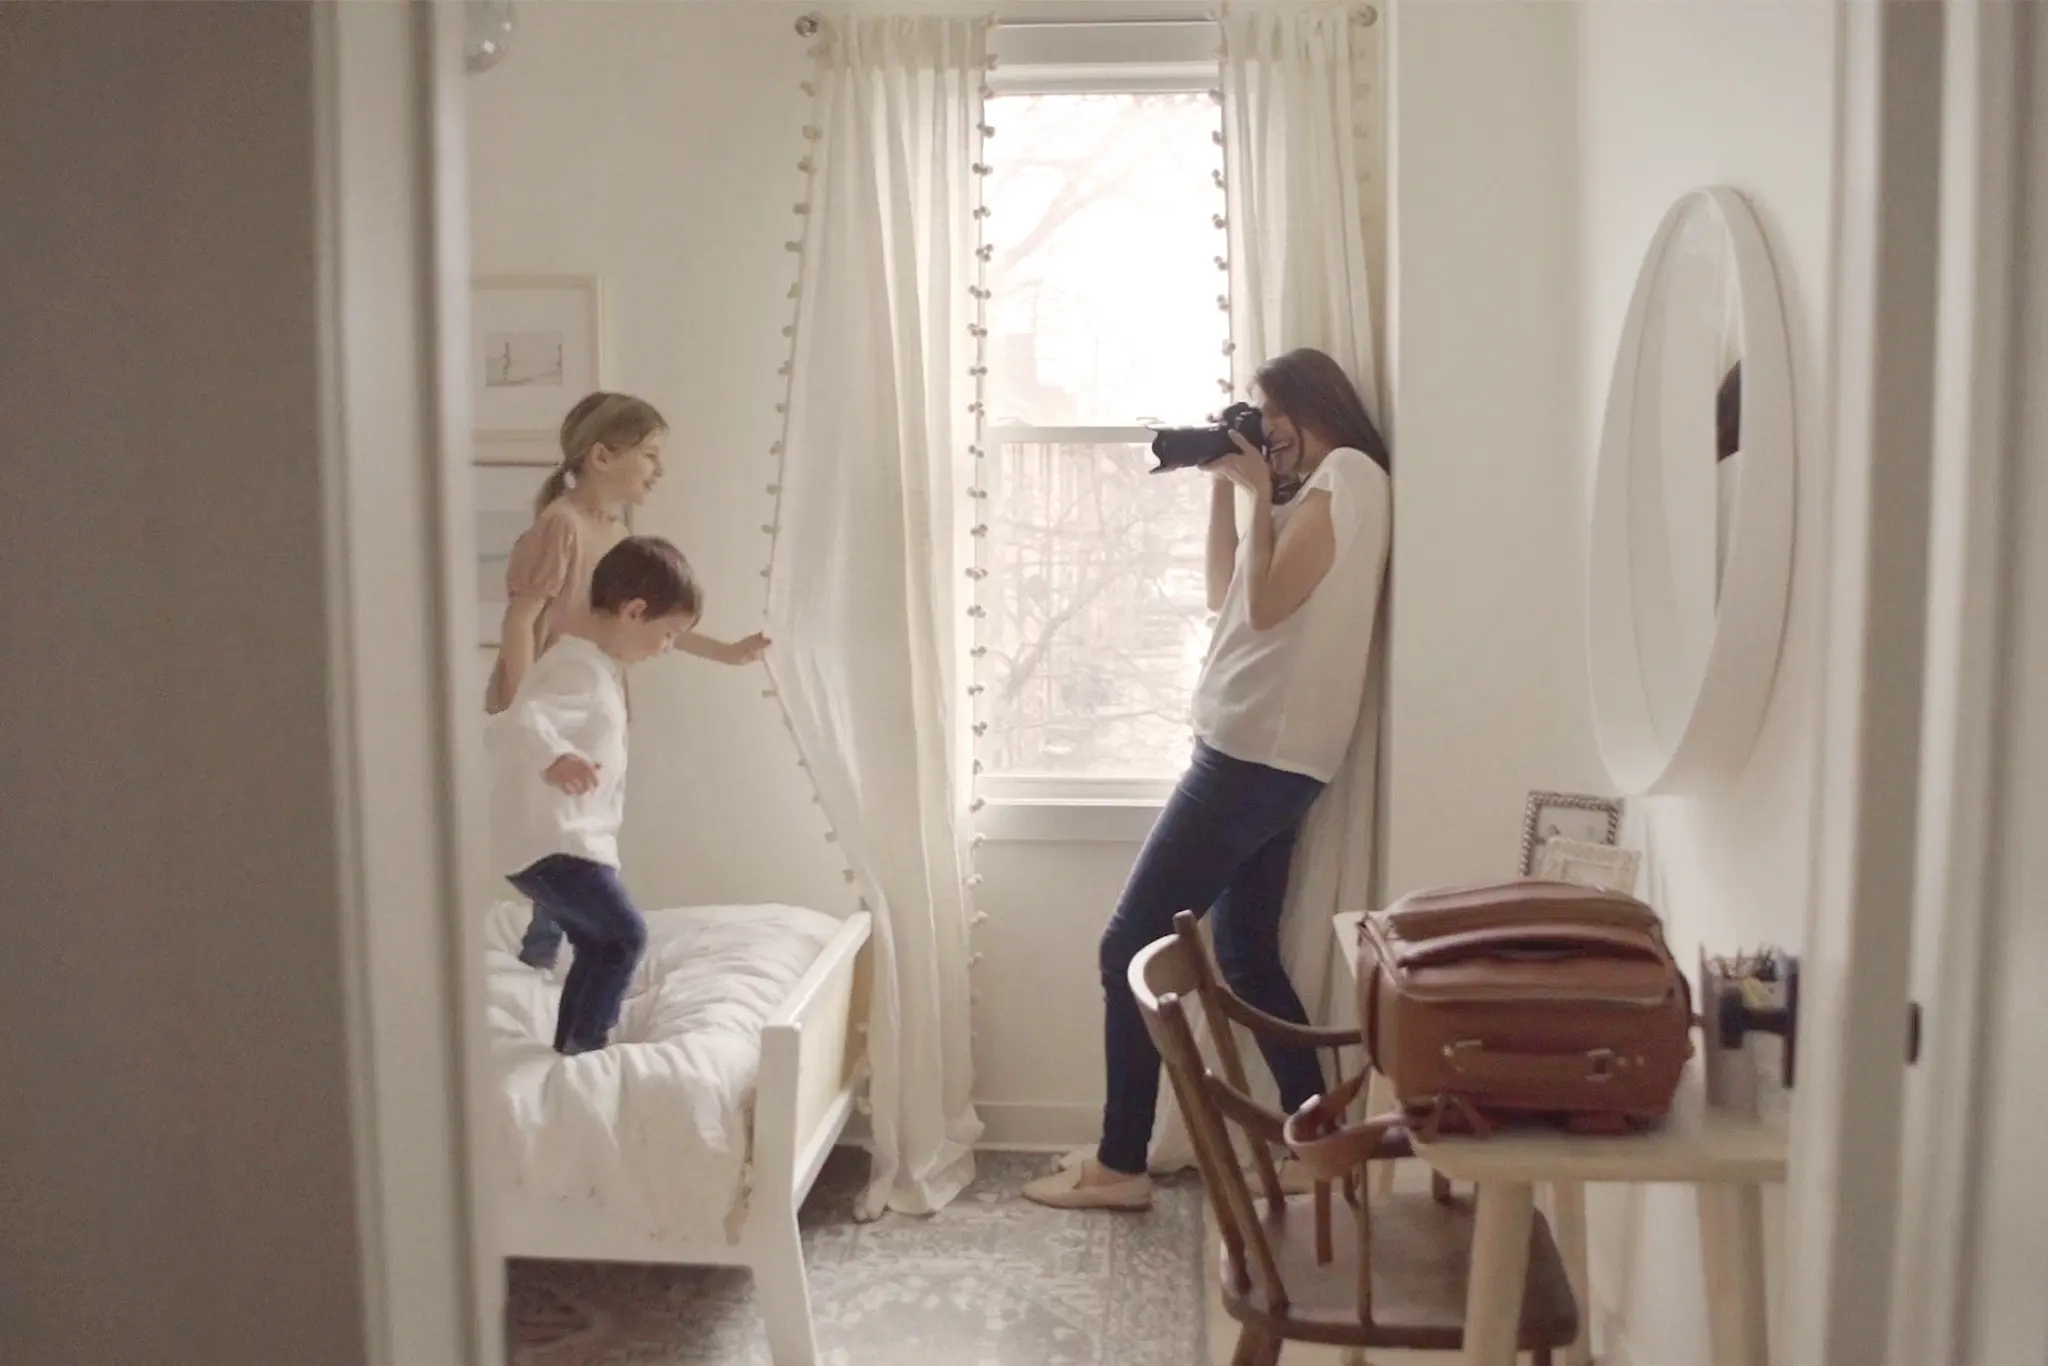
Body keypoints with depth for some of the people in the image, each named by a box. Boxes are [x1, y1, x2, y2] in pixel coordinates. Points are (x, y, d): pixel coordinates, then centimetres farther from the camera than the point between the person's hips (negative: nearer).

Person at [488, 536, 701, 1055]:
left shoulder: (595, 659, 13)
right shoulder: (582, 669, -20)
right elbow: (517, 723, -39)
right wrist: (556, 757, -60)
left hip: (563, 839, 10)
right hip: (549, 843, -10)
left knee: (598, 945, 16)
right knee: (625, 936, -9)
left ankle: (571, 1049, 26)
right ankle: (584, 1048, -2)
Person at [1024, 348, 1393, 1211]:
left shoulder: (1349, 475, -9)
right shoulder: (1317, 491, 20)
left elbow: (1268, 604, -17)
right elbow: (1225, 595, 20)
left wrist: (1259, 493, -9)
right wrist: (1224, 487, 13)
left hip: (1259, 754, -10)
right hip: (1260, 754, 10)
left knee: (1132, 945, -6)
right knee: (1245, 954, 13)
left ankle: (1119, 1166, 2)